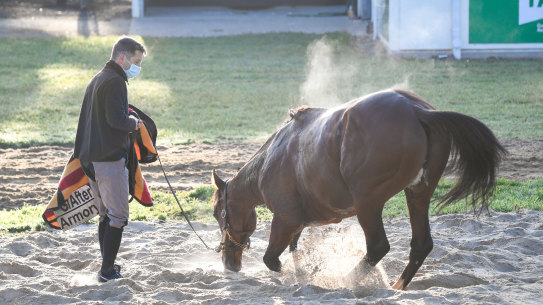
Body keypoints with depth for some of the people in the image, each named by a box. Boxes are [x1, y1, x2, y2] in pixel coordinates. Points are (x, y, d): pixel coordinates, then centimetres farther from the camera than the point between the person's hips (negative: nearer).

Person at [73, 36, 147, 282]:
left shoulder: (96, 80, 19)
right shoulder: (115, 81, -13)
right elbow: (117, 120, -22)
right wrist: (133, 123, -4)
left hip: (91, 159, 10)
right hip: (110, 158, -10)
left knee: (106, 215, 16)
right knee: (118, 216, -6)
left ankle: (108, 267, 18)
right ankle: (107, 271, -9)